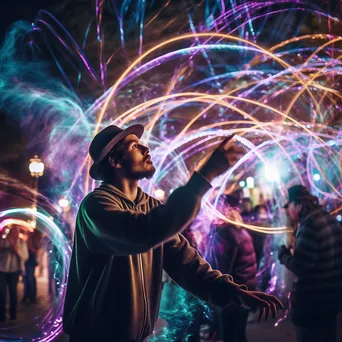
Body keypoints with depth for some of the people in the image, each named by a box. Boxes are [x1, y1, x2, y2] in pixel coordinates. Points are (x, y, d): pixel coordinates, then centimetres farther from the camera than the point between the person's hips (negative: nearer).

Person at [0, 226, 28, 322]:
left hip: (14, 270, 0)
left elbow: (25, 257, -4)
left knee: (13, 292, 4)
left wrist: (17, 250, -18)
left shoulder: (22, 242, 1)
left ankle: (13, 315, 14)